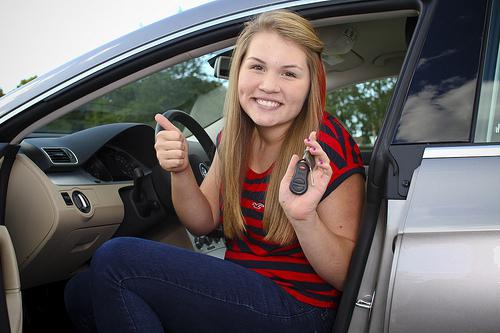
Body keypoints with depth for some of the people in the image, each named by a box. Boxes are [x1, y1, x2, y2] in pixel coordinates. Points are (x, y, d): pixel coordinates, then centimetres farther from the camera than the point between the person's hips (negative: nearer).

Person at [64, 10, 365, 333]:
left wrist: (305, 218, -34)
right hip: (241, 289, 7)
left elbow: (347, 276, -14)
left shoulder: (328, 145, -17)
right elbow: (203, 222, 9)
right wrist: (180, 171, -11)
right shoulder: (234, 136, 3)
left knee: (116, 259, -16)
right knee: (81, 293, 1)